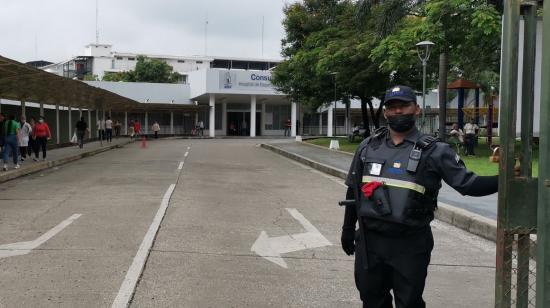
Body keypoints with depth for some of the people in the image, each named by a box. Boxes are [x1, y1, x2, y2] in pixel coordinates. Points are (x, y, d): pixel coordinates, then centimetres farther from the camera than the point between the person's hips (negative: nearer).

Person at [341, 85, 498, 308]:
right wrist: (348, 228, 15)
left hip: (410, 244, -3)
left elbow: (468, 183, -9)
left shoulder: (434, 151, -4)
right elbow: (353, 190, 14)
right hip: (369, 240, 4)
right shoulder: (368, 147, 7)